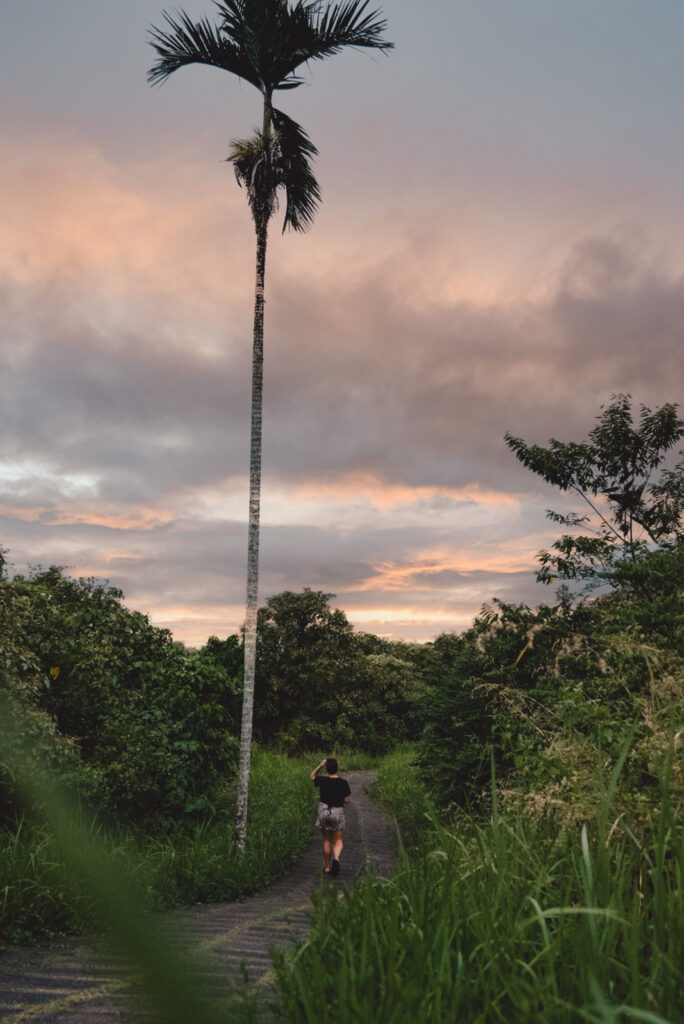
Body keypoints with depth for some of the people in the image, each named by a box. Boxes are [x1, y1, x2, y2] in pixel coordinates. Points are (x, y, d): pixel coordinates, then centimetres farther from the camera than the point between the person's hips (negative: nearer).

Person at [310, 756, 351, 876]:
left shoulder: (322, 781, -8)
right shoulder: (343, 783, -11)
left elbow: (312, 776, 14)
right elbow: (347, 800, -7)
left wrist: (320, 766, 4)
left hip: (323, 812, 1)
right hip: (338, 812, -1)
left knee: (326, 840, 15)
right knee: (338, 841, 8)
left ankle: (327, 867, 19)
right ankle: (336, 858, -21)